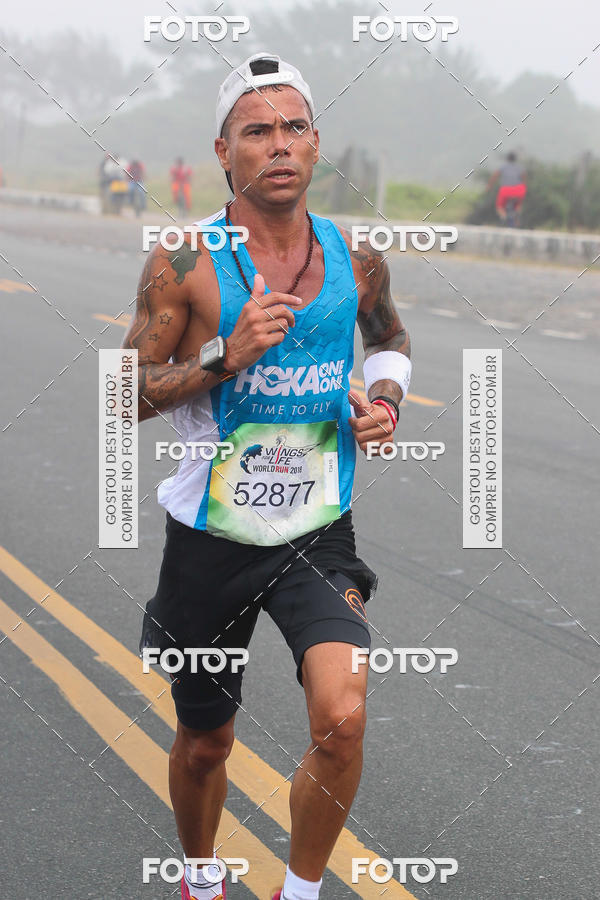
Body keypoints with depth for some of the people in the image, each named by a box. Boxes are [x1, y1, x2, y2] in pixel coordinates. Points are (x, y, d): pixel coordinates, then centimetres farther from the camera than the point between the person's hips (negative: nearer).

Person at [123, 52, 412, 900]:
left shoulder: (356, 258, -1)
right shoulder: (184, 263, -11)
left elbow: (390, 337, 21)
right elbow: (126, 395, -8)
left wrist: (385, 401, 0)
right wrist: (225, 356, -22)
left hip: (319, 536, 2)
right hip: (211, 539, -1)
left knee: (342, 720, -20)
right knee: (204, 743, 13)